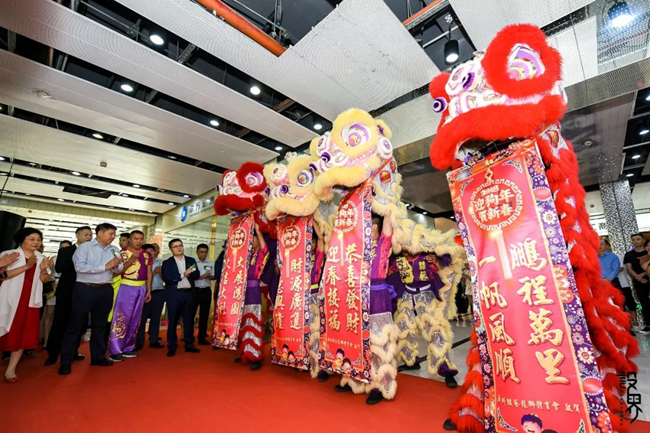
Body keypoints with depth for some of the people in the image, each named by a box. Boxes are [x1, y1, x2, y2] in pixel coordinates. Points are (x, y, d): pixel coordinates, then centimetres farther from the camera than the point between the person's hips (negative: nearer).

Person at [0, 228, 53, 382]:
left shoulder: (42, 258, 8)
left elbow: (44, 280, 5)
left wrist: (43, 270, -13)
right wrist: (27, 266, -23)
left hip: (30, 300, 3)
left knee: (24, 334, 3)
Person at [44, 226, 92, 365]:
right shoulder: (65, 251, 0)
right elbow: (58, 268, -12)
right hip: (66, 291, -3)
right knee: (60, 323, 3)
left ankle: (73, 352, 23)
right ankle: (52, 354, 17)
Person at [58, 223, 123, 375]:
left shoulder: (114, 250, 6)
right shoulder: (84, 247, -6)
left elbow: (119, 269, 4)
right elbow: (80, 266, -18)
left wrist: (116, 265, -19)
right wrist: (105, 266, -21)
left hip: (106, 290, 5)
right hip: (85, 289, -4)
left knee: (100, 324, 14)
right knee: (75, 324, 3)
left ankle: (98, 356, 26)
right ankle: (66, 362, 16)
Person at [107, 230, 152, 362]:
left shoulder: (147, 255, 9)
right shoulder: (122, 253, -3)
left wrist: (148, 291, 9)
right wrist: (132, 259, -22)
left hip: (141, 289, 5)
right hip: (126, 288, -5)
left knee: (135, 320, 10)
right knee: (121, 318, -3)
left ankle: (127, 348, 22)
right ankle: (114, 351, 7)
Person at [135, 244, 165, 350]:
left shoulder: (160, 262, 6)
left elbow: (164, 277, 3)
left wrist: (160, 271, -15)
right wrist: (154, 272, -18)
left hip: (159, 293, 3)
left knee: (156, 318, 10)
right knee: (142, 318, 4)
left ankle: (153, 341, 19)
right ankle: (139, 342, 15)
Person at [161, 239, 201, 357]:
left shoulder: (191, 260, 10)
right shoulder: (167, 263, 1)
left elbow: (197, 275, 1)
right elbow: (166, 278, -11)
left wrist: (189, 273, -19)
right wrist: (183, 274, -17)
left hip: (188, 293, 3)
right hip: (174, 294, -3)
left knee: (189, 320, 8)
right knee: (173, 321, 5)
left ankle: (189, 345, 19)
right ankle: (172, 347, 17)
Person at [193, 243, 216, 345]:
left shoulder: (211, 263, 6)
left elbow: (214, 277, 3)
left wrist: (208, 276, -17)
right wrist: (200, 277, -20)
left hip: (206, 291, 2)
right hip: (194, 290, -2)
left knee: (204, 314, 8)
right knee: (191, 313, 3)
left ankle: (202, 337, 18)